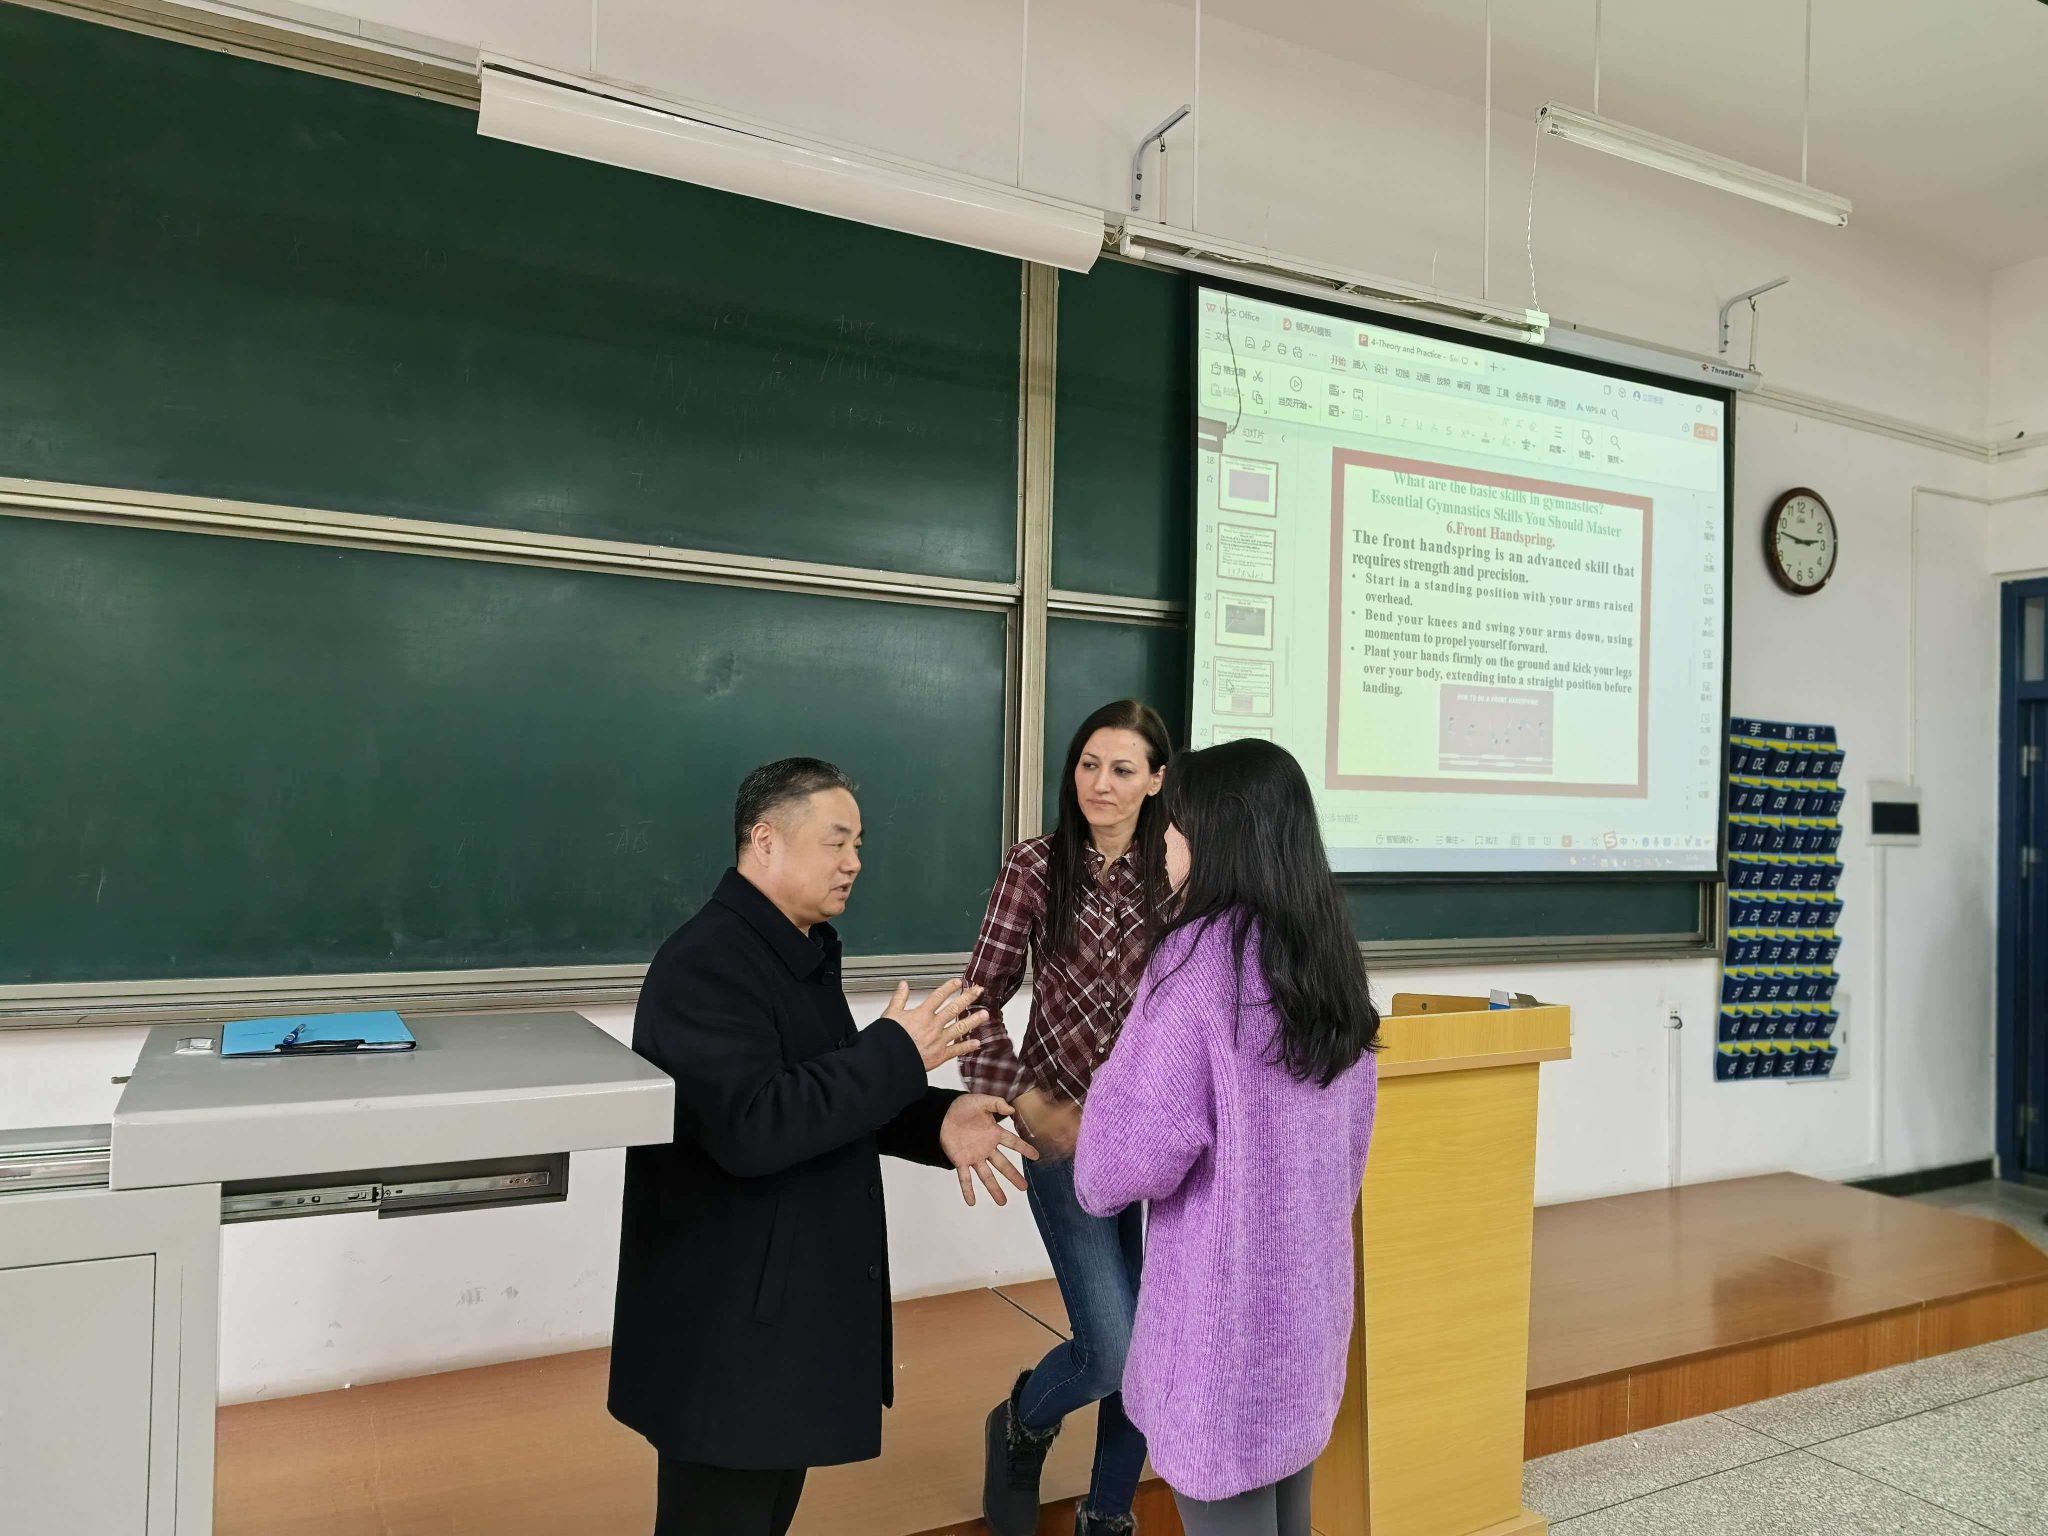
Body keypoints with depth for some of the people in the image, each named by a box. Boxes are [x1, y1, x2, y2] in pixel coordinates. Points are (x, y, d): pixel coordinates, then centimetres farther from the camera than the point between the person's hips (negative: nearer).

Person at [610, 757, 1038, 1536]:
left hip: (792, 1309, 9)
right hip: (728, 1328, -9)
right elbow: (752, 1128, -32)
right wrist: (899, 1052, -26)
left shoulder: (803, 953, 11)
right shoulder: (707, 962, -21)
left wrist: (935, 1120, -3)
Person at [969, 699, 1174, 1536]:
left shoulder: (1178, 872, -1)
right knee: (1111, 1350, -7)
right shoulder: (1036, 865, -7)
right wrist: (1026, 1102, -12)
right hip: (1070, 1132, -3)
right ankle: (1019, 1425, 28)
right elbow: (983, 996, -5)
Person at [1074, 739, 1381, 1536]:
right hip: (1310, 1292, 8)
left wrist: (1095, 1176, -1)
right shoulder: (1327, 955, 4)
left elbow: (1141, 1155, -21)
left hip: (1224, 1305, -7)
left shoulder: (1200, 955, -20)